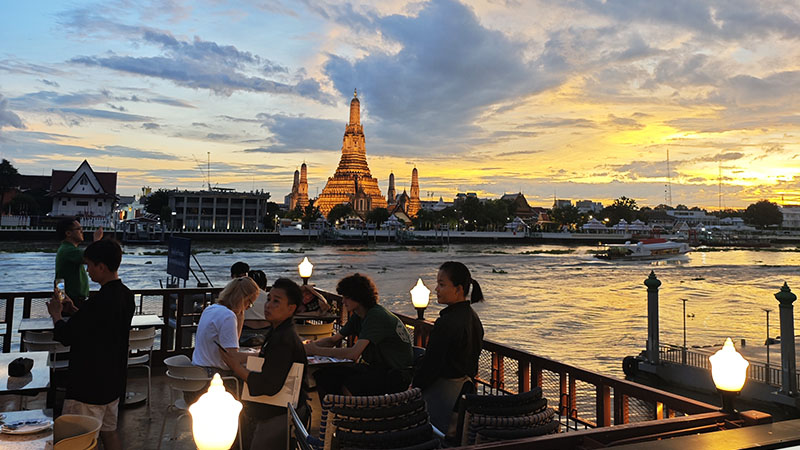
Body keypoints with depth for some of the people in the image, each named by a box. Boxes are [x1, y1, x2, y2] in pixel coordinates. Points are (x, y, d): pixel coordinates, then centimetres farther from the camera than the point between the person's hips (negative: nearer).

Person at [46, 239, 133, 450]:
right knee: (109, 432, 20)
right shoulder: (126, 296, 1)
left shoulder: (98, 302, -27)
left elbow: (66, 336, -16)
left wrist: (56, 314, 1)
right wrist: (74, 308, 12)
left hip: (89, 385, -9)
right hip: (114, 381, 9)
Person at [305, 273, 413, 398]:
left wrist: (316, 350, -24)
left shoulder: (376, 316, -21)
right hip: (373, 367, 8)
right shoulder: (358, 316, 7)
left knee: (349, 385, -32)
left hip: (397, 374, -8)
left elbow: (354, 353, -29)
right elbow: (333, 340, 14)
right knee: (322, 375, -7)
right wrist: (313, 344, -7)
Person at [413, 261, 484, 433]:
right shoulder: (473, 317, 6)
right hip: (465, 388, 9)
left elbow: (432, 363, -19)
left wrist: (414, 388, -6)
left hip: (442, 392, -9)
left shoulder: (446, 323, -23)